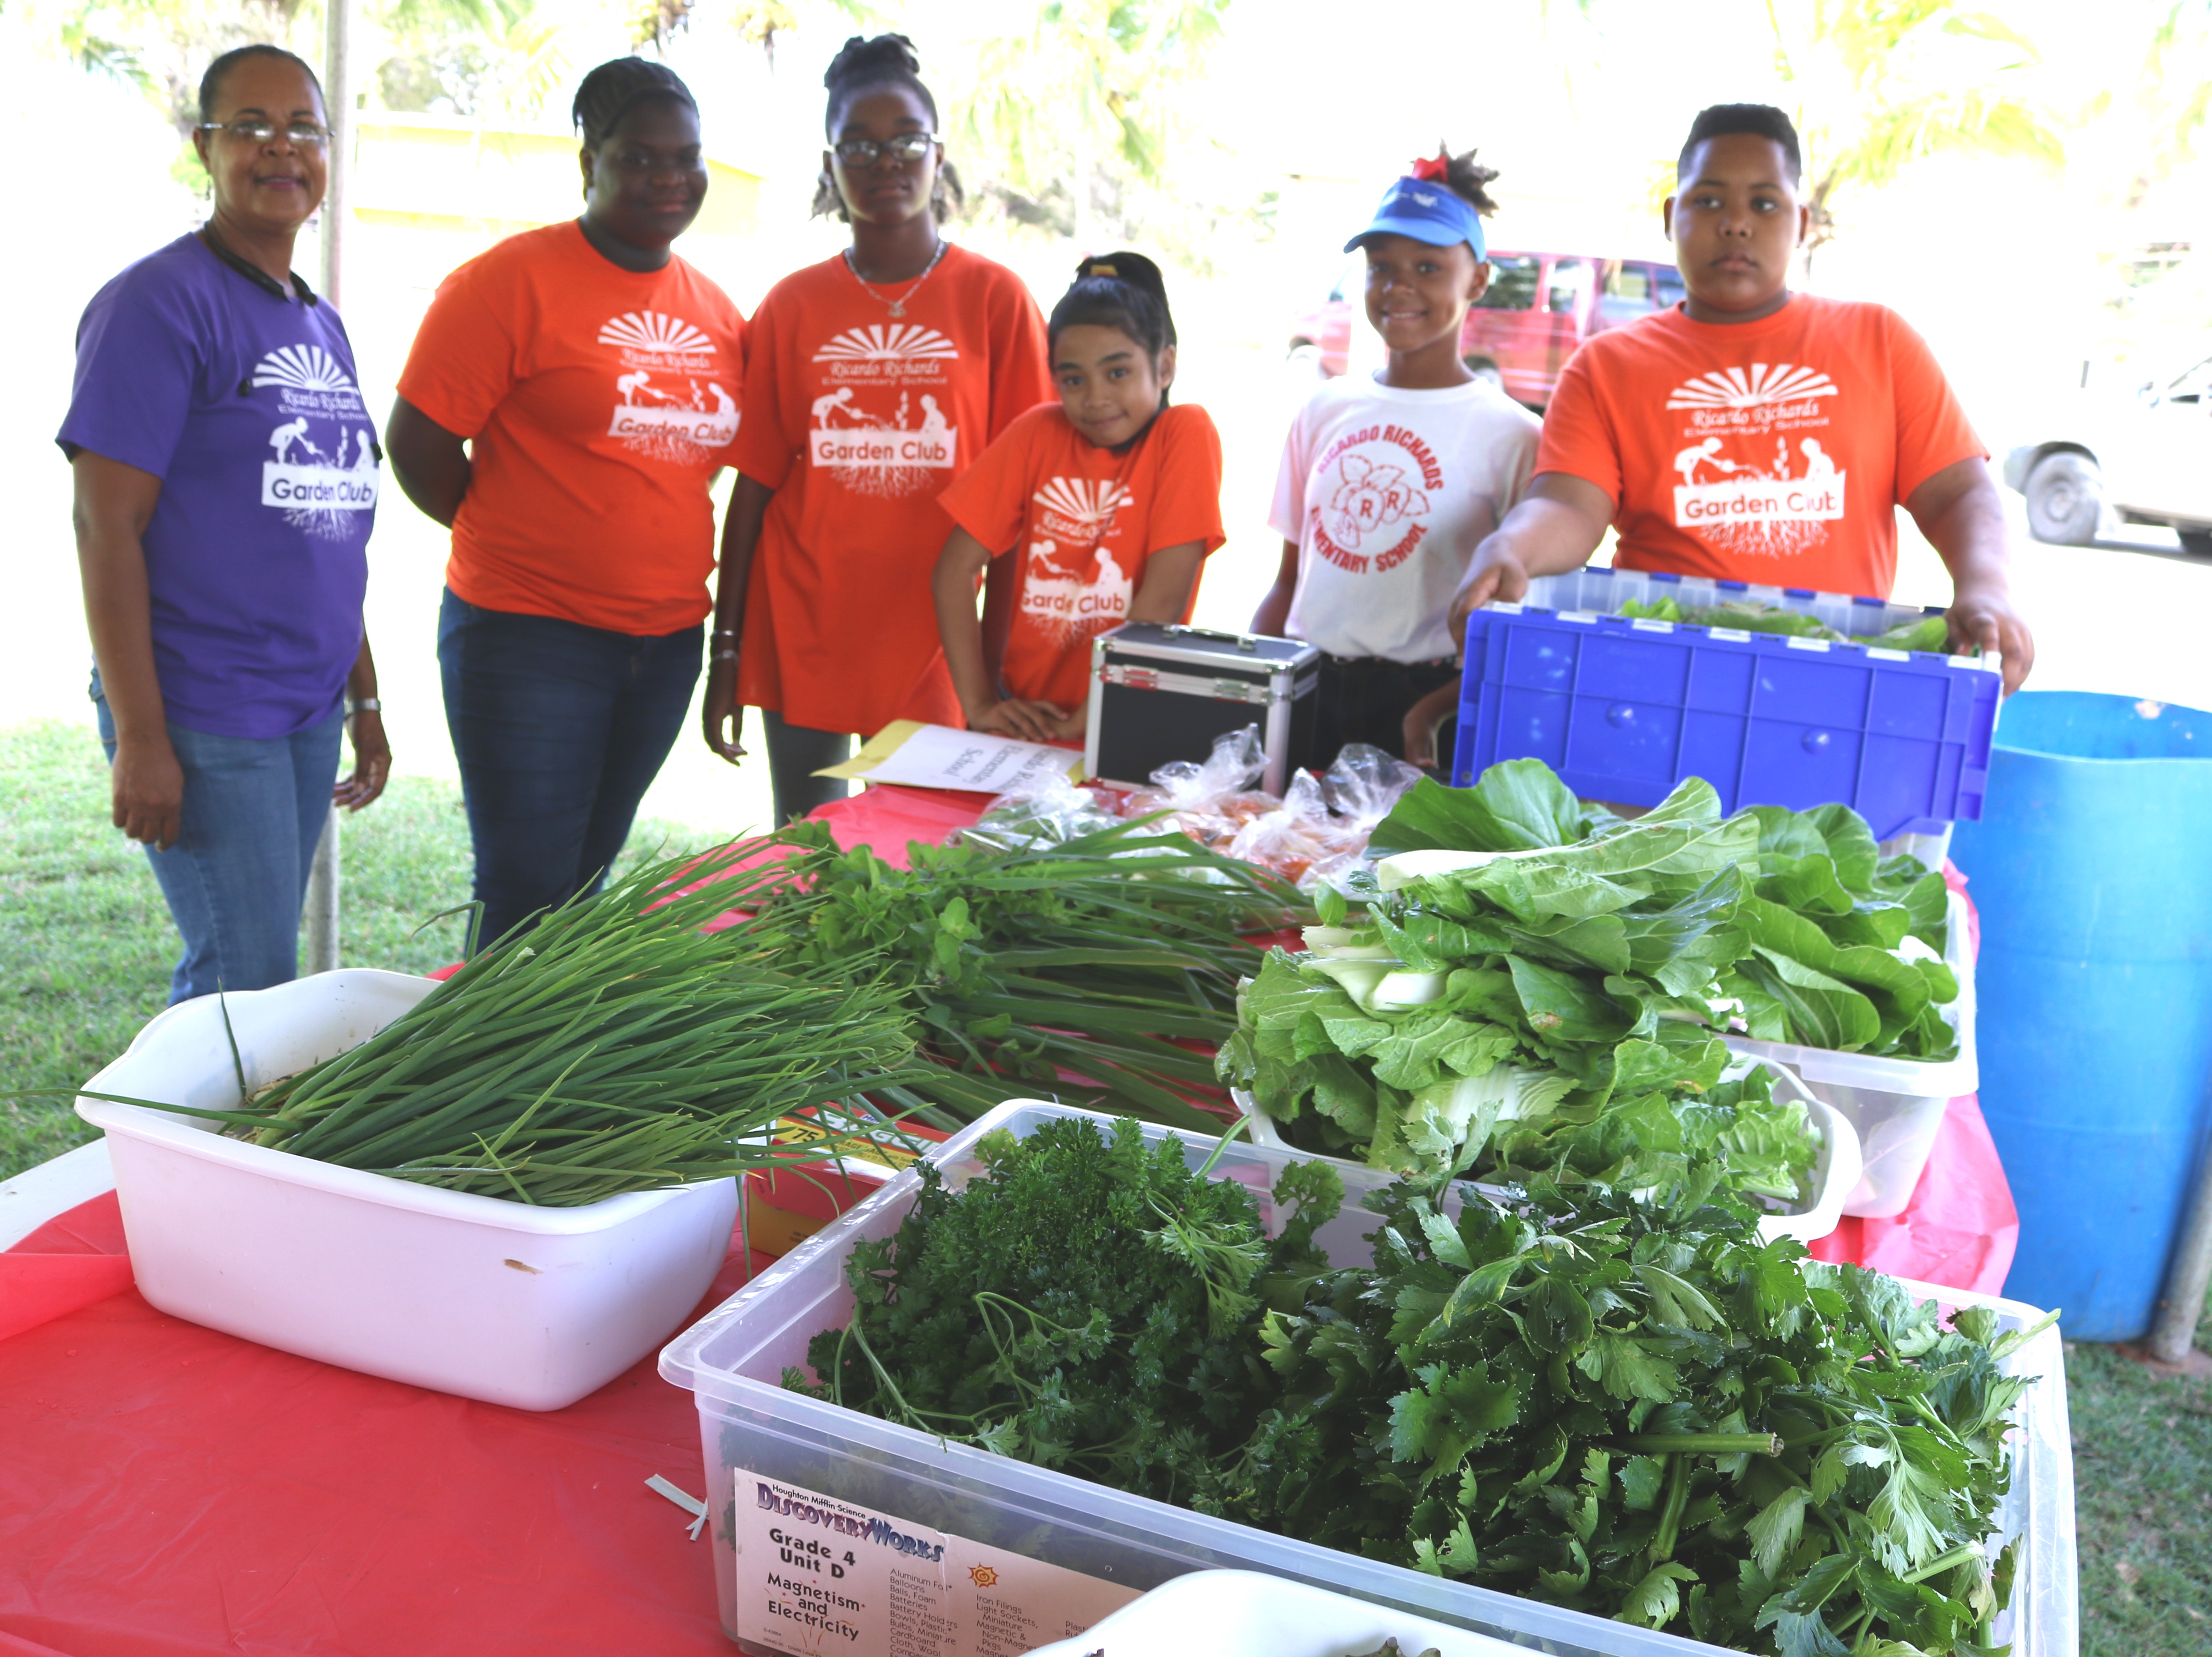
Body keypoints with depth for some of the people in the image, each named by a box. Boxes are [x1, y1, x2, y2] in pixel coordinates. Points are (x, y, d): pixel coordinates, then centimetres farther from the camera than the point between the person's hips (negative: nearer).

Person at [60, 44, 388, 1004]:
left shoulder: (321, 324, 15)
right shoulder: (161, 301, -8)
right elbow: (105, 523, -13)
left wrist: (364, 699, 19)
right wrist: (138, 736, -18)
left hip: (307, 714, 7)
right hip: (201, 720, -7)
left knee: (248, 975, 12)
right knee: (250, 987, -5)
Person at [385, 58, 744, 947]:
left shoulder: (716, 311, 9)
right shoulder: (511, 280, -10)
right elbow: (419, 443, -10)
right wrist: (508, 542, 0)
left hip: (667, 641, 6)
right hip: (531, 637, -5)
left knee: (586, 886, 16)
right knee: (526, 896, -1)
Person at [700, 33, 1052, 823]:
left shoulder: (997, 299, 0)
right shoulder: (792, 305, 6)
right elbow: (754, 484, 6)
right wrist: (726, 652, 3)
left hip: (931, 645, -2)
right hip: (799, 639, 2)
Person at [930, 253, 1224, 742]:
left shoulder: (1185, 434, -5)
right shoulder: (1038, 432, 4)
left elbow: (1164, 597, -12)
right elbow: (955, 569, 2)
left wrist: (1089, 719, -14)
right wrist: (979, 705, -7)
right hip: (1025, 718, 3)